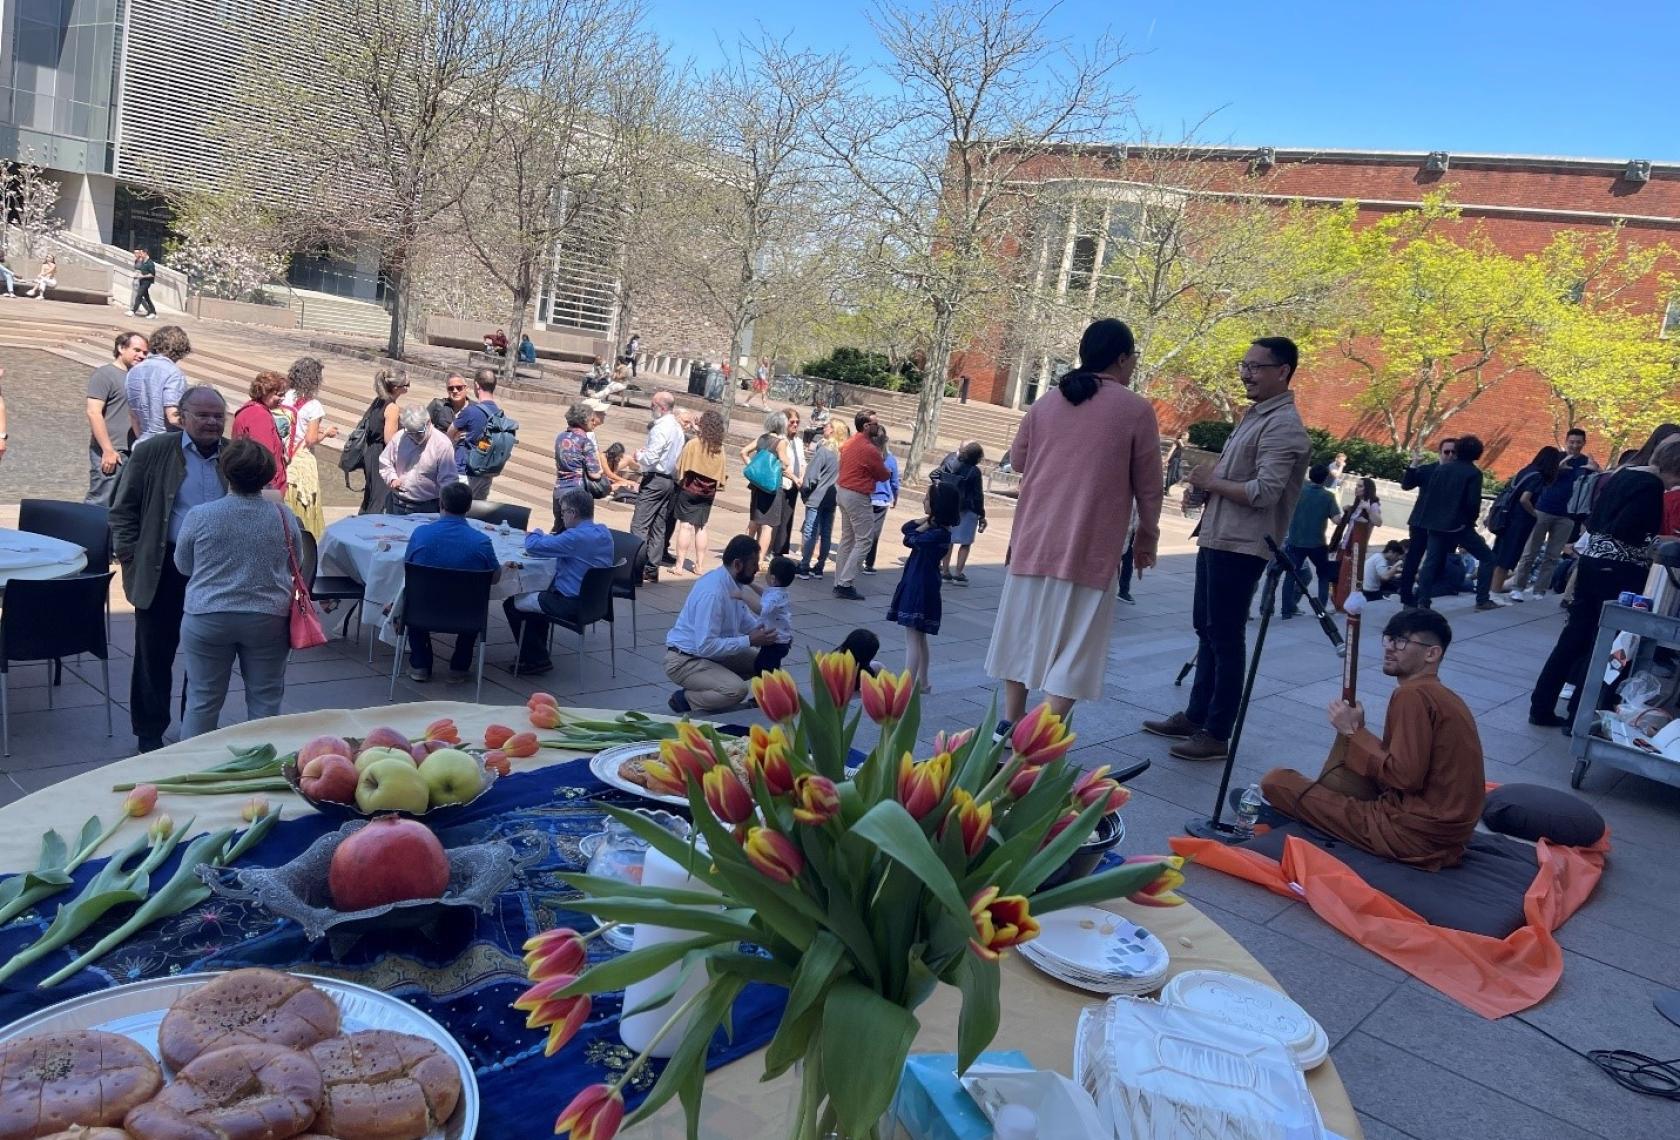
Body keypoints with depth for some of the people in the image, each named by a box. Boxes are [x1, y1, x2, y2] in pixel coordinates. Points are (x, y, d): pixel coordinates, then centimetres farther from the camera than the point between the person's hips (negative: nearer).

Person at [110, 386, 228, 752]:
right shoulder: (152, 452, -3)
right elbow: (124, 508, 1)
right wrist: (128, 555, -5)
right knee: (155, 653, 8)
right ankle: (150, 732, 21)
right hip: (163, 569, -2)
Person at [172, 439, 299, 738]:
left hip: (208, 618, 0)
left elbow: (183, 566, 6)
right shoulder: (284, 517, -5)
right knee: (265, 700, 9)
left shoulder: (200, 516, -8)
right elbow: (294, 566, 8)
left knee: (203, 700, 9)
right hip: (269, 620, 1)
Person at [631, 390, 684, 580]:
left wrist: (639, 455, 0)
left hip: (655, 479, -9)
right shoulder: (677, 428, 12)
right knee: (659, 525, 11)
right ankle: (653, 567, 15)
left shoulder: (660, 429, -16)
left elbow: (650, 458, -20)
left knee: (639, 525, -8)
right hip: (670, 480, 9)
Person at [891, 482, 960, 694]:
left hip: (922, 587, -10)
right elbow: (907, 528, 5)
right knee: (919, 637, 17)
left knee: (913, 638, -9)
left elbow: (910, 540, -17)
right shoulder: (934, 525, 7)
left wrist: (925, 523, -5)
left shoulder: (940, 533, -20)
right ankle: (922, 682, 27)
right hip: (915, 582, 10)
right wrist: (926, 519, -7)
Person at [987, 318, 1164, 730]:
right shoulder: (1136, 410, -5)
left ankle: (1011, 726, 21)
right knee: (1073, 645, 0)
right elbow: (1148, 485, -1)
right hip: (1090, 547, -4)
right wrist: (1148, 535, 13)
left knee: (1023, 632, 15)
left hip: (1034, 540, 5)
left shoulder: (1047, 401, 6)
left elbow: (1017, 460, 15)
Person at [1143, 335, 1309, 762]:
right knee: (1207, 630, 16)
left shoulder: (1283, 426, -15)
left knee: (1226, 637, -4)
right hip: (1217, 539, 10)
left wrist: (1212, 482, -12)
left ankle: (1217, 735, 4)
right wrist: (1209, 476, 3)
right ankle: (1195, 716, 26)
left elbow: (1264, 491, -25)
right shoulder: (1256, 416, 16)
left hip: (1241, 547, -10)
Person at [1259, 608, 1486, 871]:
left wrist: (1354, 733, -11)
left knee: (1277, 781, -10)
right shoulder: (1444, 696, 13)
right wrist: (1358, 733, 6)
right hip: (1443, 829, 10)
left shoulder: (1412, 695, -16)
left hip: (1415, 834, -10)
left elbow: (1405, 777, -23)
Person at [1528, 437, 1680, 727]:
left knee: (1573, 637, 11)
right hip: (1618, 570, -8)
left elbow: (1595, 519, 15)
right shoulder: (1652, 485, -14)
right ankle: (1577, 717, 6)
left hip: (1591, 560, 8)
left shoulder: (1624, 473, 12)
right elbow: (1625, 530, -22)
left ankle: (1541, 707, 14)